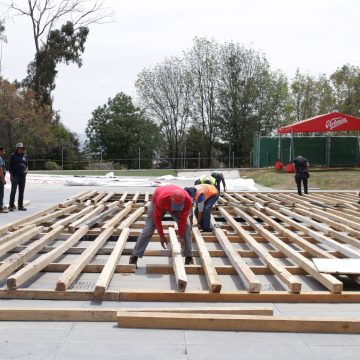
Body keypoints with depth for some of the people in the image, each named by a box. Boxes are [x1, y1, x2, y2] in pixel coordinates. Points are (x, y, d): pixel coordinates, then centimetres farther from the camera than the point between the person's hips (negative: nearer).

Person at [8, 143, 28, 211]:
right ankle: (11, 205, -2)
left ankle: (20, 205, 13)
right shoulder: (13, 155, -1)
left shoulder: (25, 155, 13)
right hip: (15, 176, -5)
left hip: (23, 176, 5)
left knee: (21, 191, 7)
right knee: (13, 191, -6)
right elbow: (10, 165, -4)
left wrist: (26, 170, -3)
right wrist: (11, 174, -12)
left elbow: (27, 164, 18)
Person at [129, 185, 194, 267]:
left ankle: (189, 257, 0)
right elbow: (157, 217, -28)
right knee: (148, 229, -8)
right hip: (157, 203, -2)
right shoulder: (161, 199, -45)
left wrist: (181, 237, -20)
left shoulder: (187, 200, -39)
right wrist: (161, 236, -22)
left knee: (186, 227, -11)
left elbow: (183, 219, -23)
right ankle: (135, 256, 0)